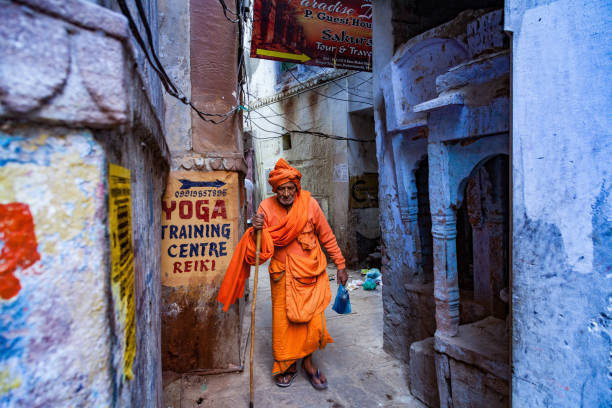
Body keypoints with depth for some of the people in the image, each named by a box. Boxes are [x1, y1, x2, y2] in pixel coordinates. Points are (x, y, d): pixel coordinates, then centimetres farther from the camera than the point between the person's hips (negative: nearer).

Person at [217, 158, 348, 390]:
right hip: (282, 272, 1)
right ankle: (287, 365, 30)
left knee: (312, 318, 0)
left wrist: (340, 265, 4)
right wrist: (258, 230, -27)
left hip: (310, 270, 0)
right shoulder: (266, 207, -6)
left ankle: (307, 362, 26)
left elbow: (327, 236, 1)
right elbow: (262, 247, -6)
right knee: (283, 318, 7)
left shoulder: (309, 204, -8)